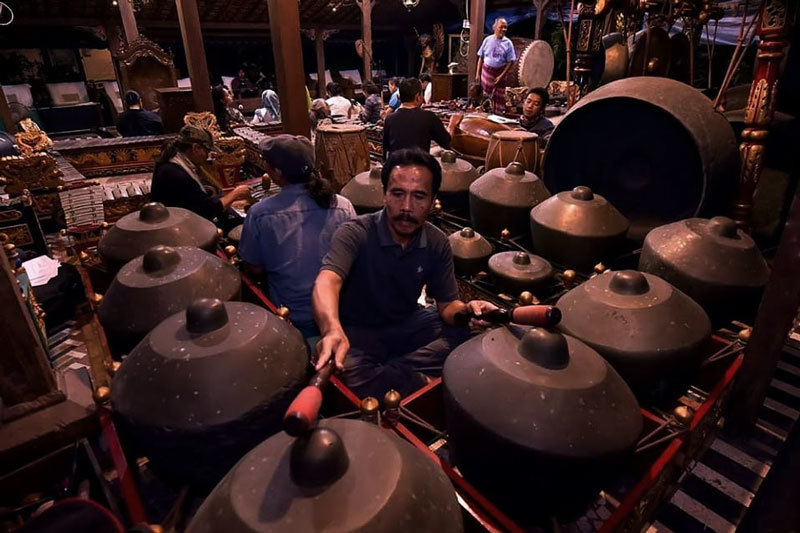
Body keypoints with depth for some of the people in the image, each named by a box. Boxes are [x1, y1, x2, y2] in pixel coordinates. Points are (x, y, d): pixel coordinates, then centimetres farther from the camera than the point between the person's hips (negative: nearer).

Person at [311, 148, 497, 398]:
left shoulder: (437, 243, -6)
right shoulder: (355, 233, -22)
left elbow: (447, 302, -3)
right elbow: (326, 282, -40)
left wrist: (465, 311, -29)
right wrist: (333, 330, -62)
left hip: (407, 325, 5)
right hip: (357, 332, -4)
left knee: (466, 335, -18)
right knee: (351, 377, -35)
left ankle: (389, 375, -16)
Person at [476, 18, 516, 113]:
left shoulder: (508, 43, -5)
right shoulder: (488, 40, -2)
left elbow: (510, 61, -5)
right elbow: (481, 57, 3)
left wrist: (502, 76, -13)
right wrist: (478, 73, 1)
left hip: (499, 72, 0)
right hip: (486, 71, 1)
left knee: (499, 97, 3)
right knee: (486, 95, 9)